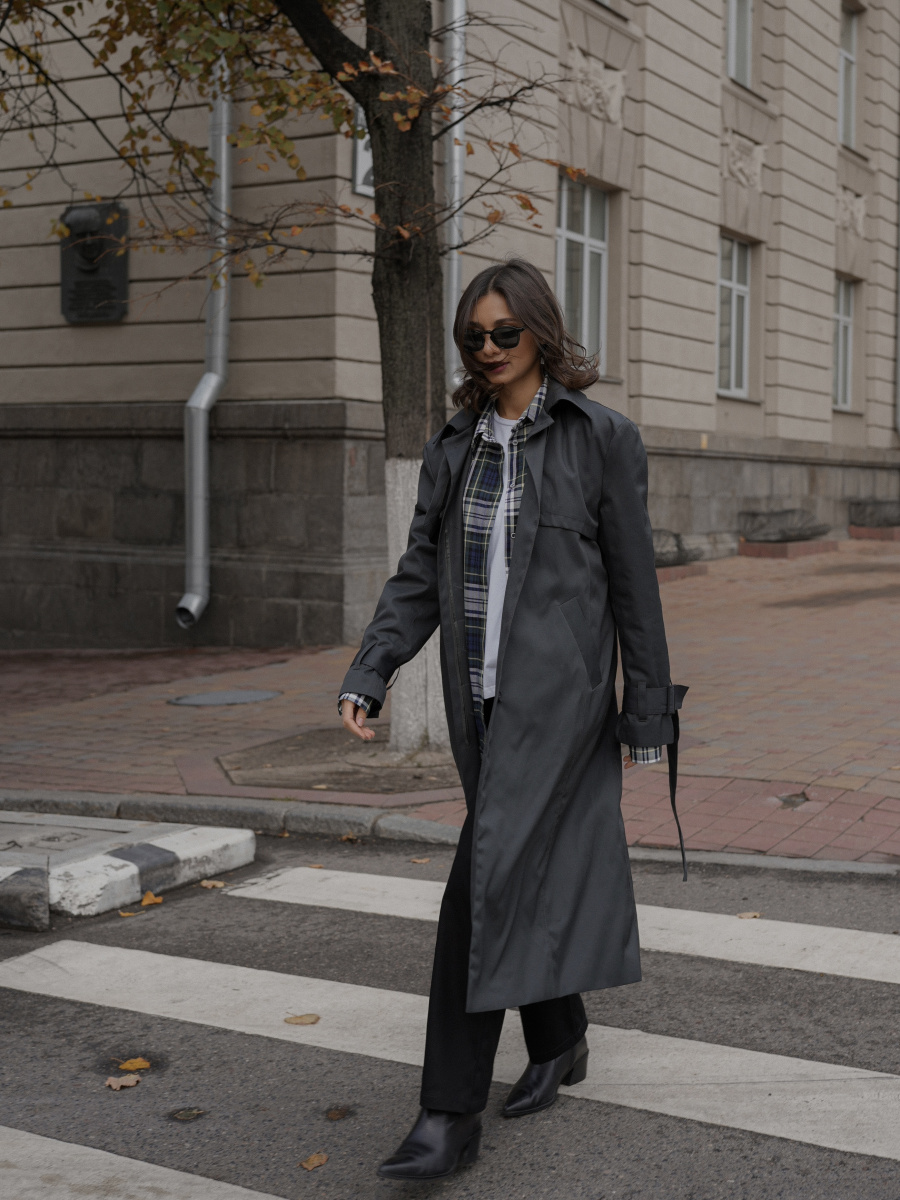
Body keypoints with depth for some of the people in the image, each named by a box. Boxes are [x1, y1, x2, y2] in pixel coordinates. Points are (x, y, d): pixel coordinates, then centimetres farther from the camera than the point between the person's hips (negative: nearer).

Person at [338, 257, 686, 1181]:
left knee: (488, 880, -13)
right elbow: (419, 578, 9)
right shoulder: (455, 446, 11)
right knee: (531, 871, 15)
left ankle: (452, 1112, -8)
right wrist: (367, 674, -4)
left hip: (557, 690, -6)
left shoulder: (600, 438, -4)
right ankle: (559, 1042, 36)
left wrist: (649, 712, -1)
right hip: (479, 693, 6)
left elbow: (634, 582, -2)